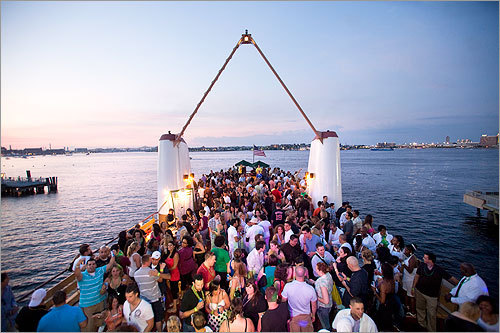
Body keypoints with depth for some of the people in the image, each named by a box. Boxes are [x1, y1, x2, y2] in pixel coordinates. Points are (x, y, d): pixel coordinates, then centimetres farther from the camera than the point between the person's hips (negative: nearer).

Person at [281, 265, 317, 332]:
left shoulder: (287, 286, -25)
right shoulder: (310, 289, -25)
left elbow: (284, 301, -9)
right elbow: (314, 306, -8)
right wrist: (313, 315, 13)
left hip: (293, 316, 0)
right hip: (306, 316, 0)